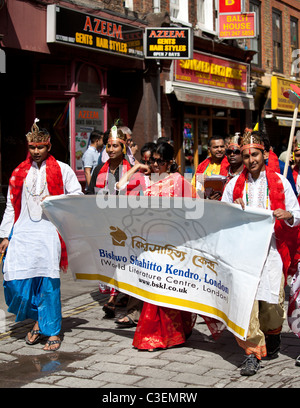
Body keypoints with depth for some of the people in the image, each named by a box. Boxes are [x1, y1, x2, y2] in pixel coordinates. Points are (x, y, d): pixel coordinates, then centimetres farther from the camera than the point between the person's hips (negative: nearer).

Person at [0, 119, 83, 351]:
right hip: (23, 232, 4)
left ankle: (53, 331, 6)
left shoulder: (61, 170, 6)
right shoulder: (20, 172, 16)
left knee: (48, 282, -7)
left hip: (49, 230, -3)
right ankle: (38, 319, 19)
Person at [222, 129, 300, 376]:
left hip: (272, 248, -1)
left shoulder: (279, 182, 7)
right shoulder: (234, 184, 12)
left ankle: (273, 337, 30)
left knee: (272, 299, -1)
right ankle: (253, 352, -5)